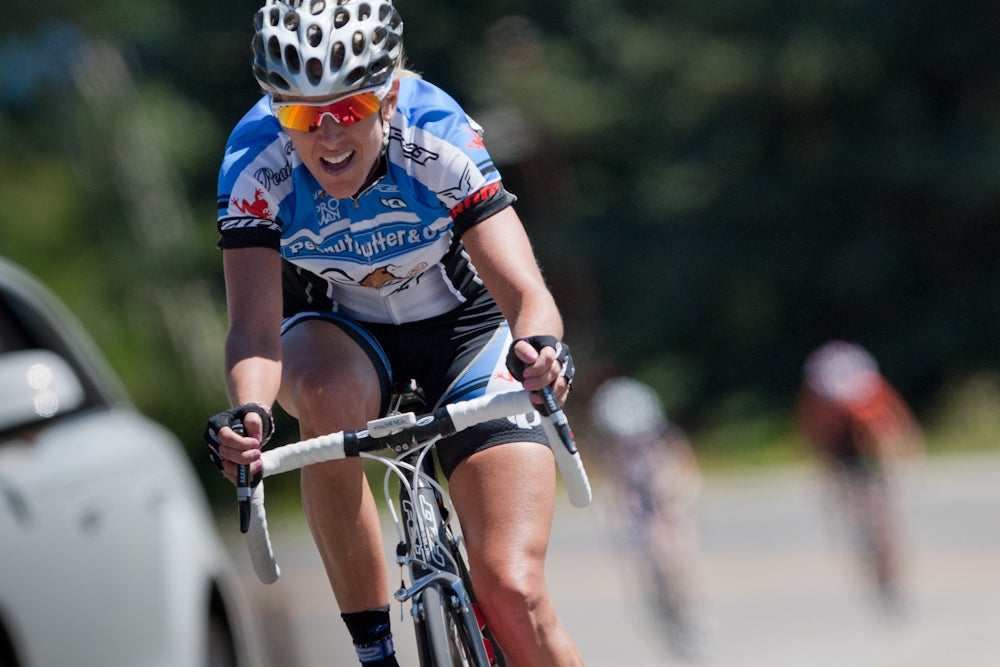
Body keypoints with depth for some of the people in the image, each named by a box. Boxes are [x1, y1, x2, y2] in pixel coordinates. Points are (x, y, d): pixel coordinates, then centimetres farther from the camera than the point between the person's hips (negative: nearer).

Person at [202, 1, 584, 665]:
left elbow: (526, 291, -36)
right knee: (327, 394, -37)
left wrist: (539, 346, -58)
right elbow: (255, 327, -33)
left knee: (513, 592, -16)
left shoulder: (439, 136, -30)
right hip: (337, 324, 1)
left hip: (464, 323, -1)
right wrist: (248, 413, -55)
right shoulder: (256, 162, -27)